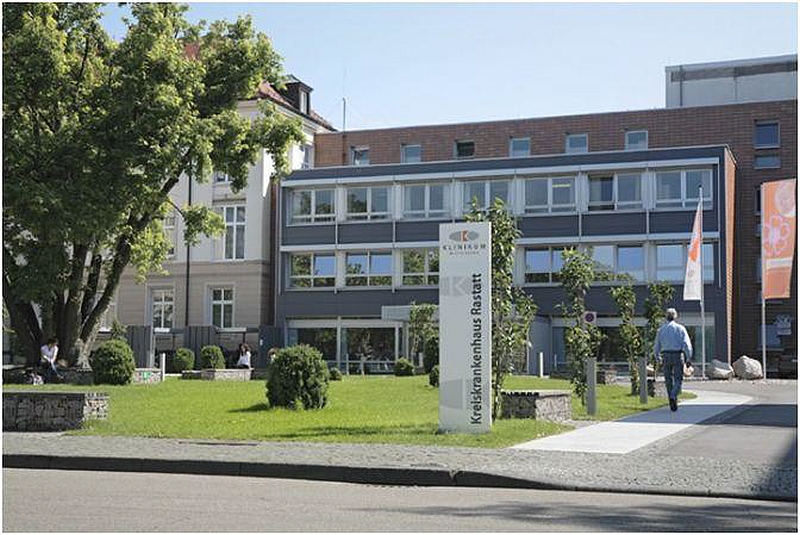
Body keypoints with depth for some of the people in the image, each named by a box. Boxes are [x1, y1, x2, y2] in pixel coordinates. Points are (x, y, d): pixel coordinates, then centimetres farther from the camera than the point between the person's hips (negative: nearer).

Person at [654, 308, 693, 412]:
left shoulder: (661, 329, 5)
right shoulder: (680, 328, -3)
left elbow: (657, 346, 9)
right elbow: (687, 344, -9)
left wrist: (658, 357, 24)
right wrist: (688, 358, -5)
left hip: (666, 356, 2)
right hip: (678, 355, -2)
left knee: (669, 380, 11)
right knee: (678, 380, 5)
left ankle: (673, 405, 13)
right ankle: (673, 396, -22)